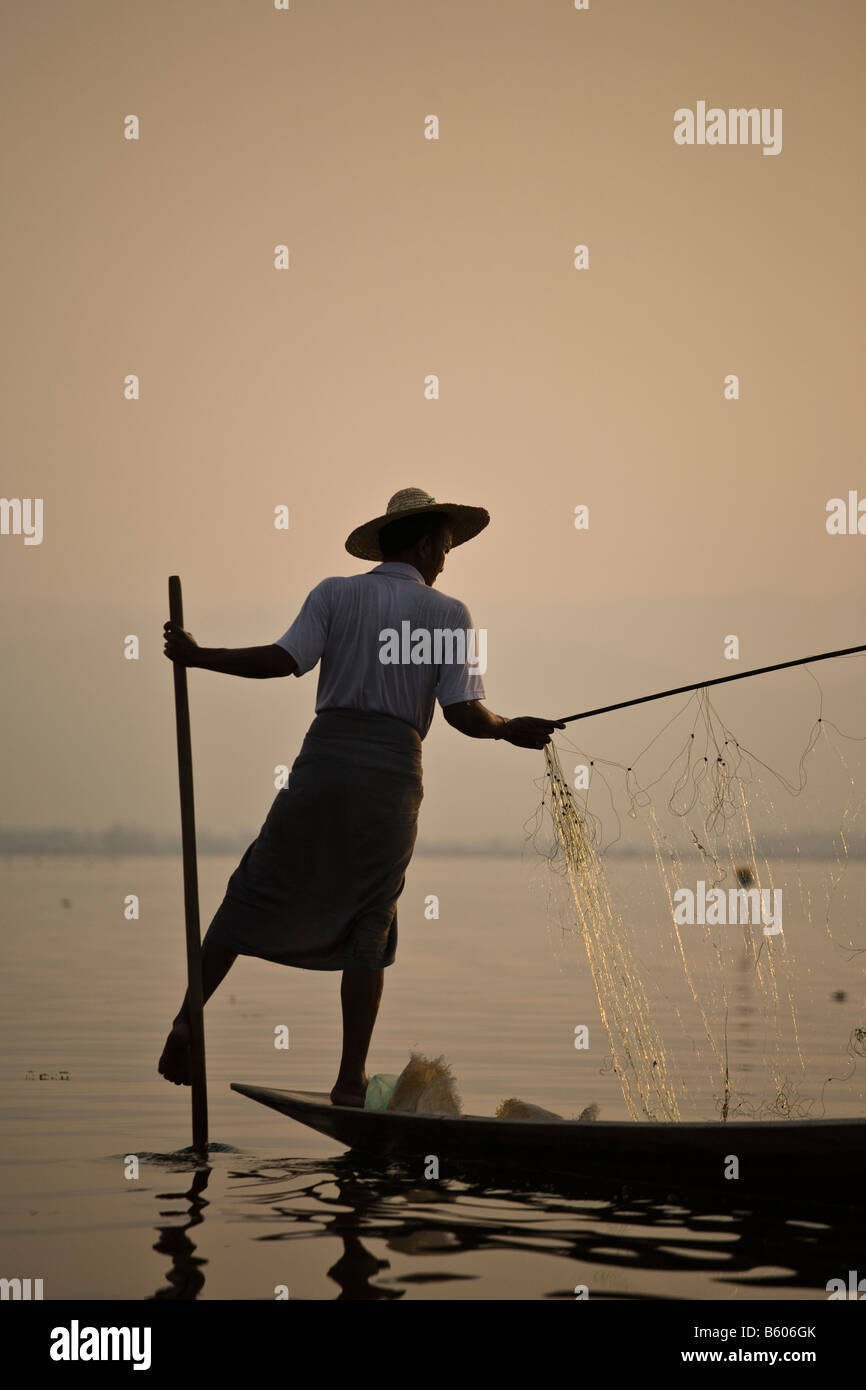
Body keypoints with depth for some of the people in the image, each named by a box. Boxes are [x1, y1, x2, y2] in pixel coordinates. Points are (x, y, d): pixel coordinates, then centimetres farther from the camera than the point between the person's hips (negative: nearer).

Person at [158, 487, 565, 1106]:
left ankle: (188, 1018, 1)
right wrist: (511, 730, 17)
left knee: (257, 893, 9)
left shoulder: (336, 593, 7)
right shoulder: (450, 613, 6)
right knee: (369, 925, 7)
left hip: (324, 758, 1)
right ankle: (351, 1077, 6)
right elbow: (465, 714, -3)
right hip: (394, 774, -1)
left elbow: (283, 659, -6)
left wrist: (197, 655, 2)